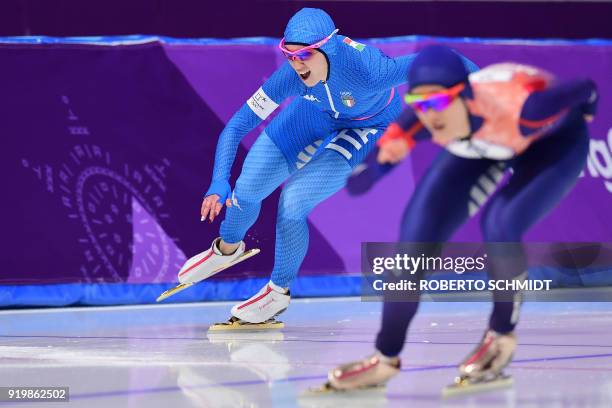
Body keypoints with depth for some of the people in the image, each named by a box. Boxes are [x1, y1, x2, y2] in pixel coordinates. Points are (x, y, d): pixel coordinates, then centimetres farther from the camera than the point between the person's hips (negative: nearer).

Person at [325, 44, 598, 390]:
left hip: (554, 141, -4)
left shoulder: (516, 111, -45)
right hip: (477, 147, 4)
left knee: (499, 226, -29)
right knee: (416, 241, -4)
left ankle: (502, 335, -2)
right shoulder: (420, 122, -34)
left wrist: (584, 113, -6)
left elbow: (586, 90, -23)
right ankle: (386, 360, 13)